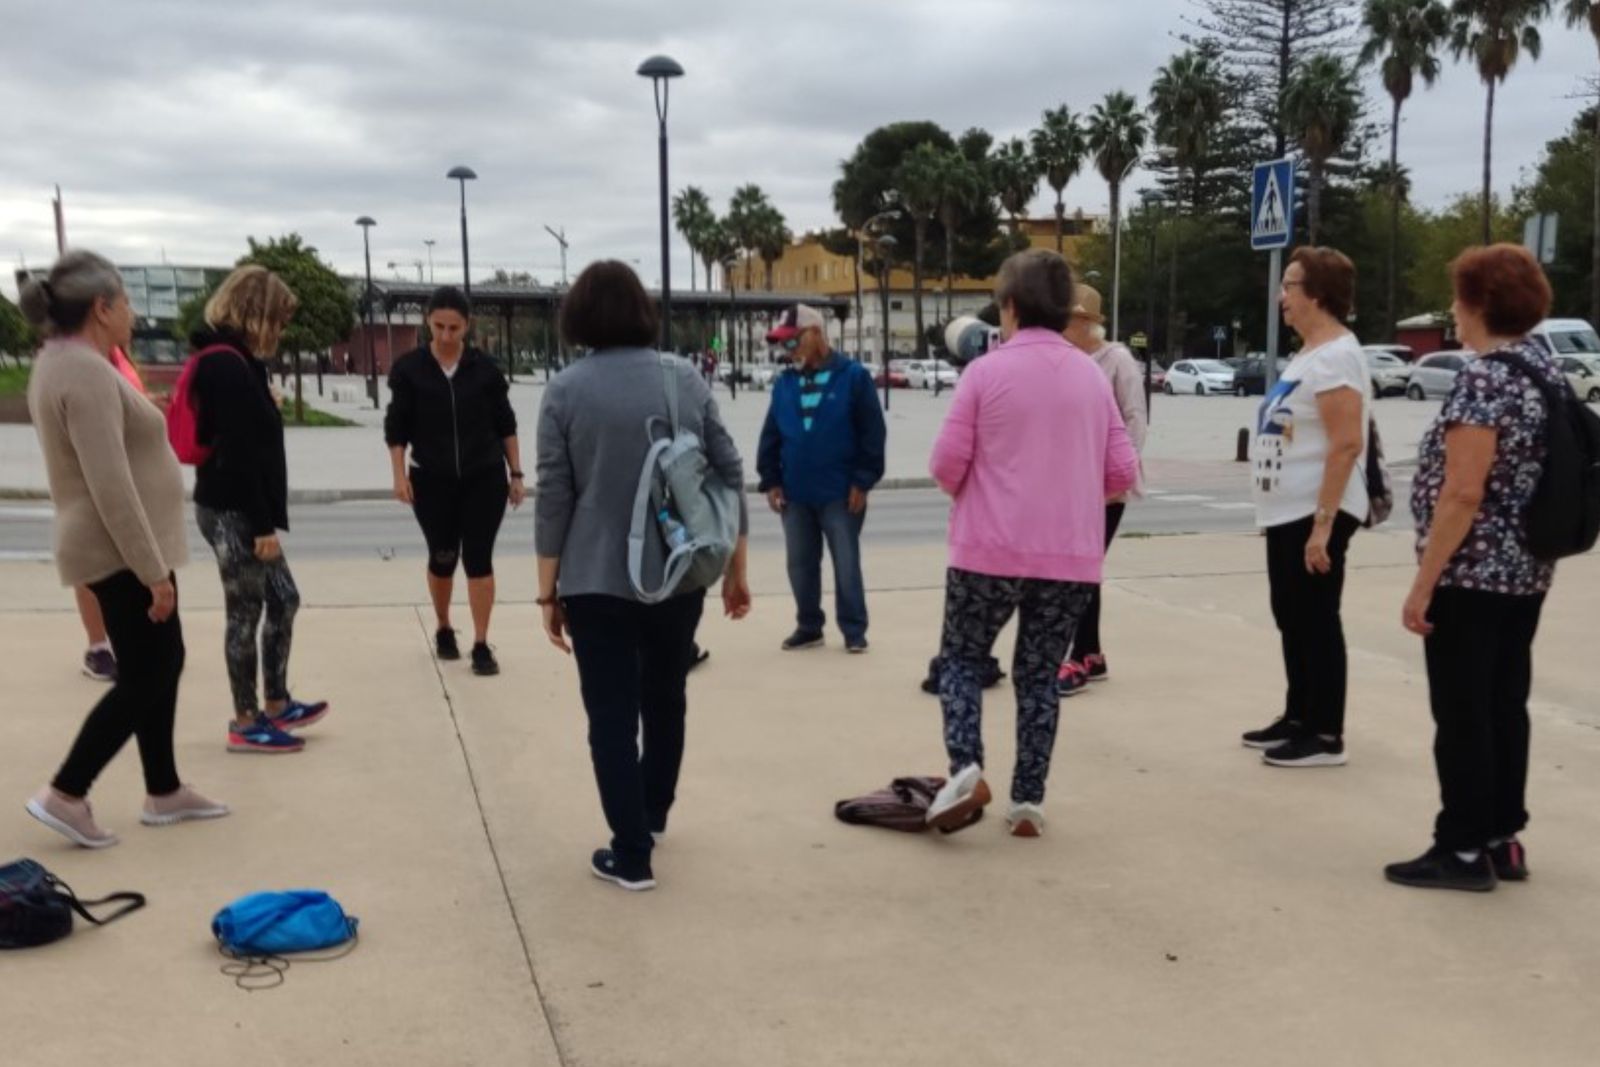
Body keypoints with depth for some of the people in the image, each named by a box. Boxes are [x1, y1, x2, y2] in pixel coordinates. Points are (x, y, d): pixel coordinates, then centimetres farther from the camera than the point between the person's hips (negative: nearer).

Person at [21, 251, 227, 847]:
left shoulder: (60, 361, 12)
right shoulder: (87, 372, -21)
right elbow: (111, 486, -26)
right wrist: (153, 570, -23)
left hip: (120, 549, 10)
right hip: (122, 553, -10)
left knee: (161, 666, 15)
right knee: (144, 677, -2)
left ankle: (164, 793, 23)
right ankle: (65, 794, 6)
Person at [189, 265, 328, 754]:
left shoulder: (231, 361, 13)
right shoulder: (227, 365, -18)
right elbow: (238, 453, -23)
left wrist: (265, 519, 14)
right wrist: (263, 524, -21)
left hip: (240, 509, 10)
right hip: (232, 511, -10)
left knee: (283, 599, 15)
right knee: (246, 612, 0)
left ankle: (276, 706, 25)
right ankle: (246, 724, 12)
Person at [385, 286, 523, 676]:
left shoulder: (485, 368, -2)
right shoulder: (409, 369, -4)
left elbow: (506, 424, 5)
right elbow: (397, 427, 0)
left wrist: (515, 474, 3)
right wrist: (400, 475, -8)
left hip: (485, 478, 0)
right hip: (432, 481, 0)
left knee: (478, 558, -2)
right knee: (442, 558, 11)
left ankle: (481, 645, 2)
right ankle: (443, 630, 34)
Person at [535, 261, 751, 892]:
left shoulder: (567, 390, -6)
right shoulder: (686, 378, 1)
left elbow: (554, 499, -8)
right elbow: (729, 474, 2)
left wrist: (548, 590, 0)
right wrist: (736, 568, 10)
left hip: (597, 581, -3)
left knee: (612, 714, 6)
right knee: (666, 696, 22)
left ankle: (631, 856, 9)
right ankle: (653, 814, 40)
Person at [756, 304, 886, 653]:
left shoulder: (853, 376, -6)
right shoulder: (784, 384, 7)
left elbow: (872, 433, -8)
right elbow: (771, 436, 10)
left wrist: (863, 481, -11)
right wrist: (770, 480, 3)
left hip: (841, 493, -4)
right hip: (795, 493, 5)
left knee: (846, 565, 3)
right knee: (800, 565, 11)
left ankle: (853, 630, 13)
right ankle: (808, 627, 24)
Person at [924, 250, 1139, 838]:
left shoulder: (986, 371, -5)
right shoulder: (1093, 377, 7)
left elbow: (947, 462, -7)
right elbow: (1122, 471, 5)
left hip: (991, 549, -3)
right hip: (1072, 556, 3)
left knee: (961, 658, 14)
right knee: (1040, 674, 13)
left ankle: (966, 768, -4)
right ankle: (1028, 800, 12)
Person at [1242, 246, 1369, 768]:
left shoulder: (1335, 356, -17)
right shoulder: (1308, 353, 15)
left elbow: (1347, 444, -24)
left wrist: (1323, 522, -27)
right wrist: (1298, 517, 20)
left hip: (1314, 516, -10)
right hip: (1286, 512, 10)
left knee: (1316, 622, -3)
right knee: (1292, 620, 16)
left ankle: (1326, 736, 6)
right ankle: (1298, 718, 27)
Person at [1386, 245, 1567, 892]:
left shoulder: (1484, 377, -18)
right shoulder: (1547, 371, 10)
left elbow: (1464, 493, -23)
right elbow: (1533, 476, 16)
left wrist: (1423, 584, -19)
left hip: (1472, 575, -9)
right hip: (1526, 572, 9)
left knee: (1462, 714, 0)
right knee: (1505, 706, 14)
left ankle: (1465, 850, 7)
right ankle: (1503, 842, 22)